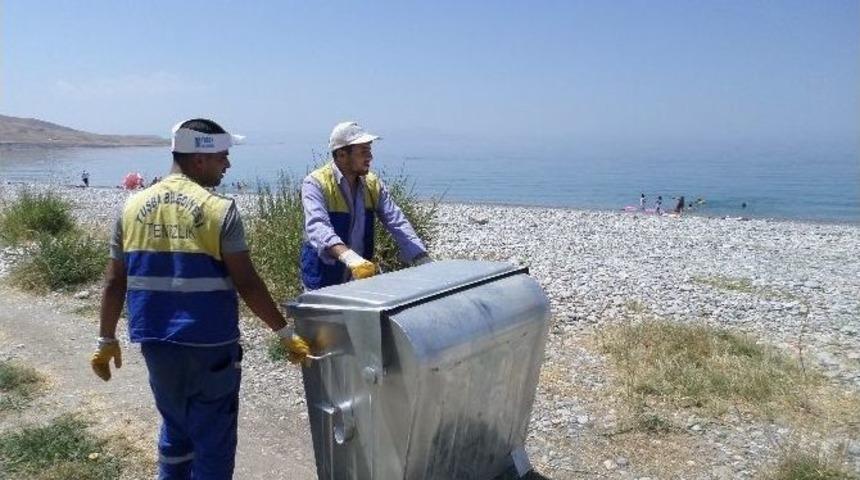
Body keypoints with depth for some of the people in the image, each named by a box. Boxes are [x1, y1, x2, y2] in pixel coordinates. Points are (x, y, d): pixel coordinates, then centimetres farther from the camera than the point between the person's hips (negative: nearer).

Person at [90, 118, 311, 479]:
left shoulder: (133, 206, 3)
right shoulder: (219, 209, -13)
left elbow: (114, 282, 7)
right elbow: (246, 284, -14)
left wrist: (107, 340, 17)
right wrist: (285, 334, -6)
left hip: (156, 343, 5)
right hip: (209, 345, -5)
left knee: (175, 428, 23)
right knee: (213, 437, 8)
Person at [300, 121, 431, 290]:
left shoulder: (373, 184, 2)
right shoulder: (315, 183, -15)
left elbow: (397, 223, -5)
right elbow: (317, 227, -31)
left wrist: (425, 264, -18)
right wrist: (349, 257, -48)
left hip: (362, 278, 5)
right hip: (323, 283, -5)